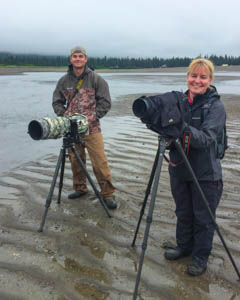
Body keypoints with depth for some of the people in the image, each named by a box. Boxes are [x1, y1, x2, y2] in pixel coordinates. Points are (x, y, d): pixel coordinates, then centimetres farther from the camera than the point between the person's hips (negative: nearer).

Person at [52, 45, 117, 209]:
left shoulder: (96, 79, -1)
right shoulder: (64, 80, 9)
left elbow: (105, 102, -1)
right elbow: (57, 102, 14)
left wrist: (92, 117, -9)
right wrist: (64, 116, -2)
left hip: (91, 128, -3)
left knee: (100, 162, -7)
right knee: (75, 160, 12)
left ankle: (108, 194, 3)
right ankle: (80, 188, 30)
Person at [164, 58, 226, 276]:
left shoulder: (216, 106, -11)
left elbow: (206, 138, -23)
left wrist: (184, 128, -39)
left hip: (205, 174, -5)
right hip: (179, 169, 5)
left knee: (203, 218, 10)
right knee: (183, 213, 20)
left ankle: (201, 257, 29)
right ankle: (184, 246, 41)